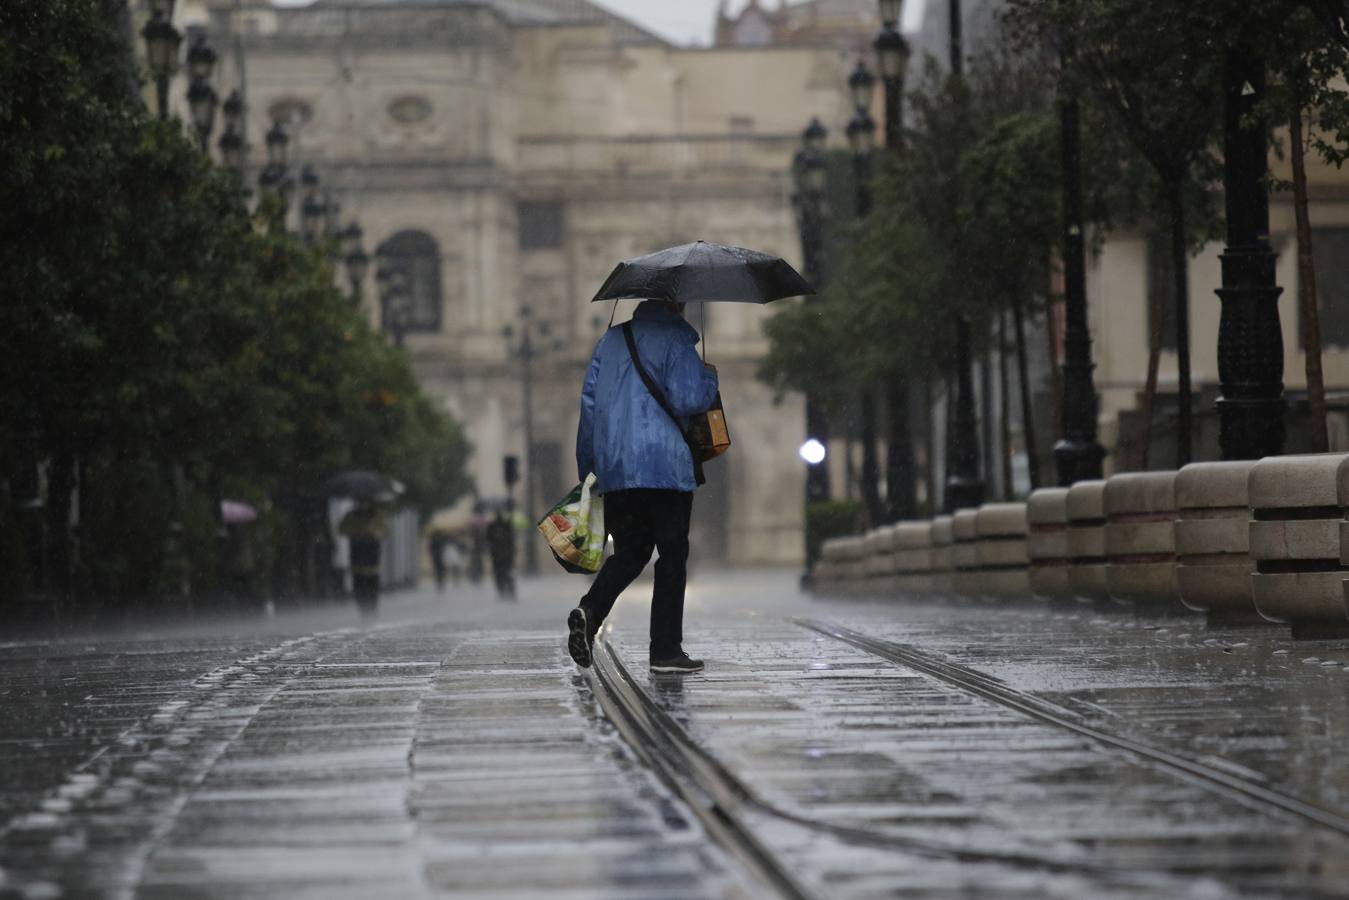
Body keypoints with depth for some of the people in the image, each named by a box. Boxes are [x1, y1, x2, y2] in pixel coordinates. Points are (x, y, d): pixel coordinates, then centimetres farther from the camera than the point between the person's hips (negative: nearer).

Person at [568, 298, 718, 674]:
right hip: (664, 468, -6)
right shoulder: (675, 340, -5)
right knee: (672, 555, 3)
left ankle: (590, 610, -12)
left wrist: (587, 466, 20)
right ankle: (666, 650, 2)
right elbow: (686, 400, -16)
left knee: (629, 551, 14)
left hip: (613, 470, 6)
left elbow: (589, 402, 15)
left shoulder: (610, 340, 15)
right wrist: (709, 379, 6)